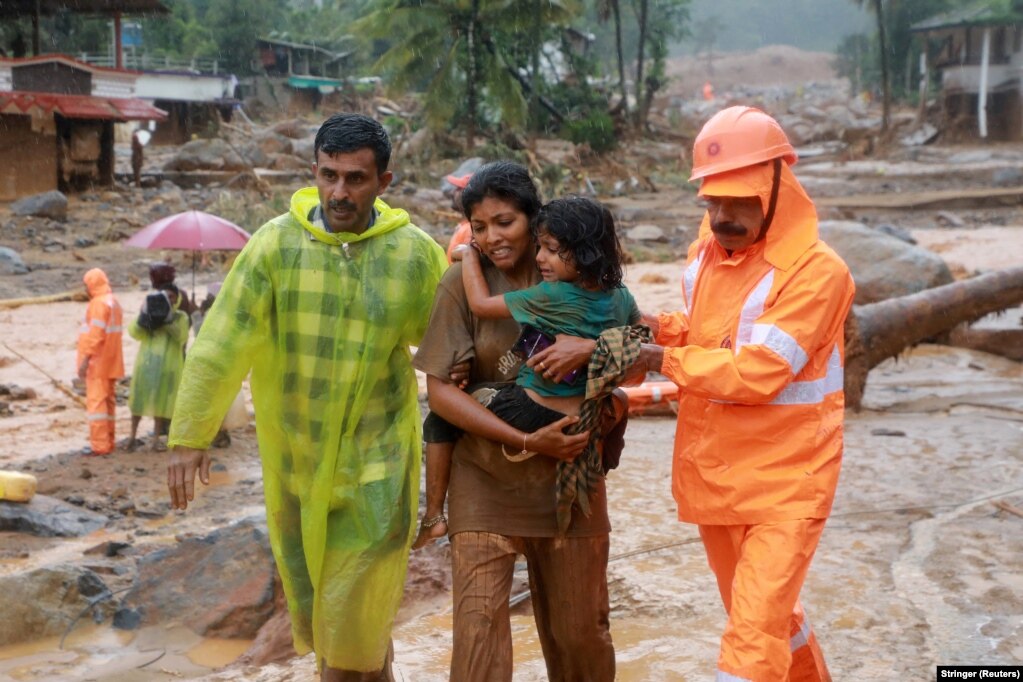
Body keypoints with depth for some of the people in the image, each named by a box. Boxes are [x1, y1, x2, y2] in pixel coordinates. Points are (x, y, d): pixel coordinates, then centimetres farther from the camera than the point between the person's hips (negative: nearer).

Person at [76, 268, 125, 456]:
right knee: (108, 401, 12)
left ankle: (100, 445, -9)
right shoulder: (114, 302, 15)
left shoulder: (99, 303, -14)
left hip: (98, 362, -9)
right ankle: (108, 442, 16)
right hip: (111, 362, 9)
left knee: (96, 401, -8)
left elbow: (96, 334, -21)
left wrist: (85, 359, -20)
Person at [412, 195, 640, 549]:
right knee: (618, 400, 40)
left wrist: (469, 255, 1)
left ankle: (433, 516, 16)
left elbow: (481, 304, -13)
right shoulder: (621, 298, -3)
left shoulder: (552, 296, -21)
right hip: (584, 427, 5)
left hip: (526, 415, -5)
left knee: (440, 420, 16)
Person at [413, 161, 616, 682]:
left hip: (569, 474, 2)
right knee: (477, 625, -8)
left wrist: (591, 347, -23)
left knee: (580, 629, 12)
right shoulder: (463, 282, -7)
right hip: (486, 477, -2)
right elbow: (440, 390, -9)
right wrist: (526, 440, -17)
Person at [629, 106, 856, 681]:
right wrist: (665, 329, -2)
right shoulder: (705, 252, 3)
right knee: (766, 615, 23)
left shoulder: (817, 270, -20)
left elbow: (757, 371, -25)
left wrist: (666, 361, -16)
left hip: (786, 482, -7)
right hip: (713, 475, 7)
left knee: (754, 634, -10)